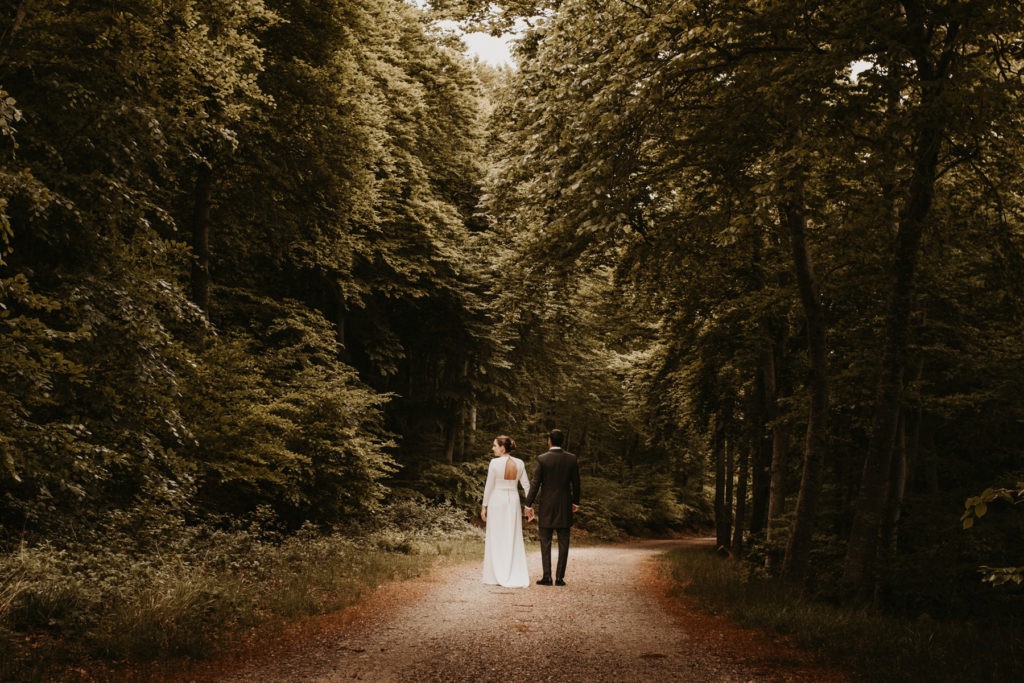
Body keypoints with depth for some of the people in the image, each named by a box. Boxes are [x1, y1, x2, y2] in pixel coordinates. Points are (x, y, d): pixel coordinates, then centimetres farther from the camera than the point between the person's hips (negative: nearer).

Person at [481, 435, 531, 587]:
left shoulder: (495, 462, -11)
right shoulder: (519, 463, 2)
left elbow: (489, 486, -8)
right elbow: (526, 485, 2)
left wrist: (484, 506, -1)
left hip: (497, 501, -4)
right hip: (514, 501, 4)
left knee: (496, 539, 4)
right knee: (514, 538, 9)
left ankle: (497, 576, 8)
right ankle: (517, 576, 8)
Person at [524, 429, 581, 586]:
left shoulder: (542, 459, -8)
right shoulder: (572, 459, -1)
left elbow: (535, 484, -8)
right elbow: (576, 483, 5)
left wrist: (529, 505, -1)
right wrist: (576, 502, 18)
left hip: (547, 506, -2)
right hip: (565, 507, 2)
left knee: (545, 543, 5)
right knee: (563, 543, 6)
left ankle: (547, 577, 2)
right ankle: (560, 577, 5)